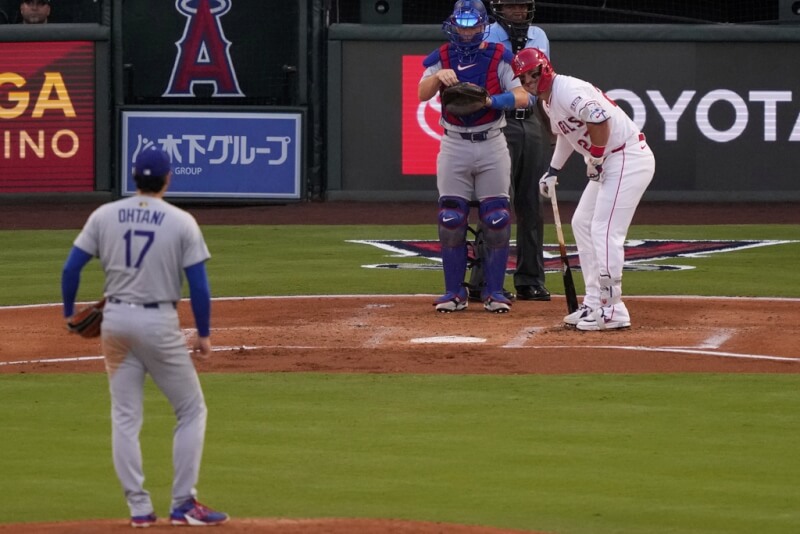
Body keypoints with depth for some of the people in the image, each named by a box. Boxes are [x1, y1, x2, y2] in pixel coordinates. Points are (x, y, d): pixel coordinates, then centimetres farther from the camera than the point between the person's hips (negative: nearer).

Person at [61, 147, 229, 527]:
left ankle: (138, 508, 5)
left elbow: (71, 268, -1)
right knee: (191, 410, 10)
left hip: (115, 320, 3)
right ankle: (183, 504, 3)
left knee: (125, 417, 10)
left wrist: (69, 313, 13)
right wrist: (204, 334, 3)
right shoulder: (182, 223, -6)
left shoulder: (104, 216, 1)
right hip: (159, 323, -3)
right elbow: (198, 285, -7)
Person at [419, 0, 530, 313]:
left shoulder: (499, 57, -1)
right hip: (454, 145, 1)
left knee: (496, 220, -2)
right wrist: (439, 77, -32)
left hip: (491, 145, -1)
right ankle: (454, 292, 7)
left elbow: (522, 97, -12)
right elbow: (422, 94, -12)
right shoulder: (441, 58, 3)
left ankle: (494, 292, 6)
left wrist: (488, 100, -28)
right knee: (451, 220, -1)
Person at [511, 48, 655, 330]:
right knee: (582, 224, 15)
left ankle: (612, 310, -13)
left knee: (605, 230, -15)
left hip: (628, 158, -11)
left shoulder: (568, 90, -19)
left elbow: (599, 119, -31)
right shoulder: (548, 100, 13)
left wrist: (595, 158, -20)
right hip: (606, 164, 11)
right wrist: (553, 171, 26)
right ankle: (594, 304, 19)